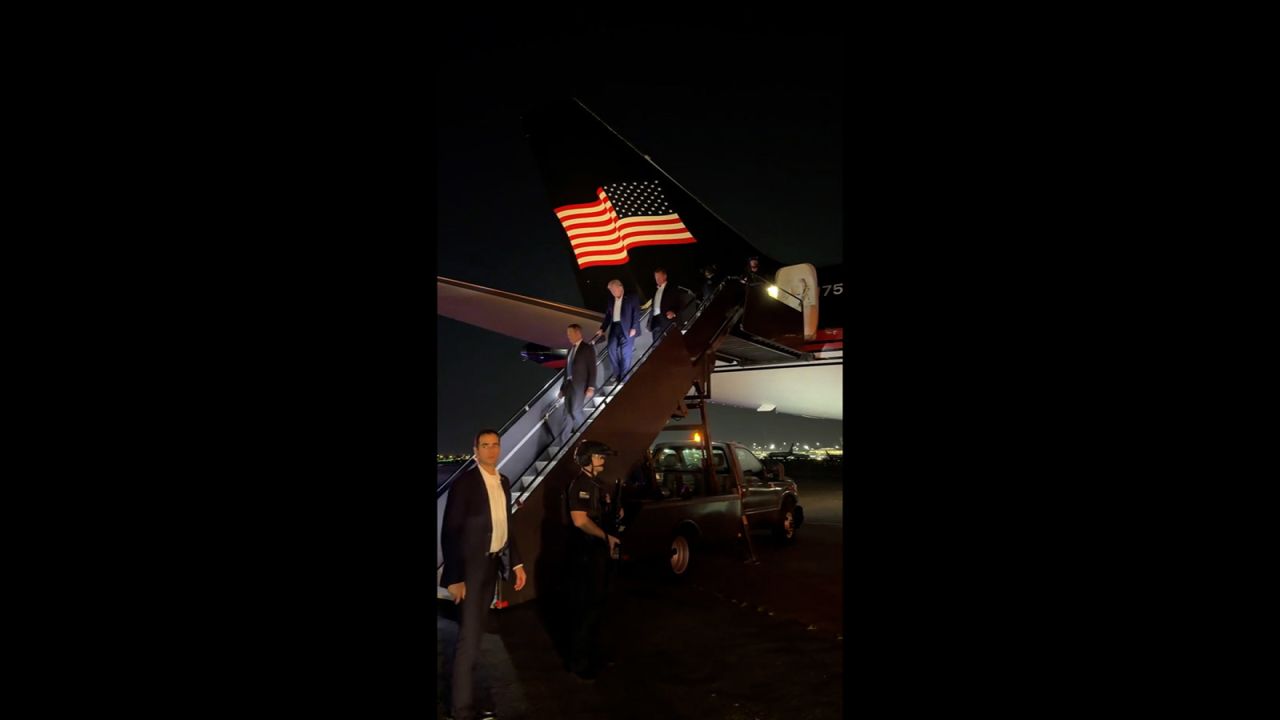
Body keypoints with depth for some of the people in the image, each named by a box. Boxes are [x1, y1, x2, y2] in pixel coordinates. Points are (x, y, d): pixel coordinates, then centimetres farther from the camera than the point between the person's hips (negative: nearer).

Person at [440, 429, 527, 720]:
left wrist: (516, 562, 11)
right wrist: (454, 577, -19)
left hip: (493, 563, 7)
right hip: (472, 565, -7)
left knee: (475, 631, 16)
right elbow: (449, 532, -15)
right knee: (470, 637, -4)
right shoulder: (465, 482, -13)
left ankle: (463, 680, 28)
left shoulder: (504, 481, 9)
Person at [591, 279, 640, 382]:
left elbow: (636, 313, -5)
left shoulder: (631, 299, 1)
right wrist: (602, 329, 8)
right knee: (612, 351, 1)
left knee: (625, 353, -5)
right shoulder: (611, 302, 16)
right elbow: (608, 316, 17)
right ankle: (617, 373, 16)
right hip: (614, 328, 5)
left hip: (626, 329, -5)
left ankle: (624, 377, 3)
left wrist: (634, 328, -13)